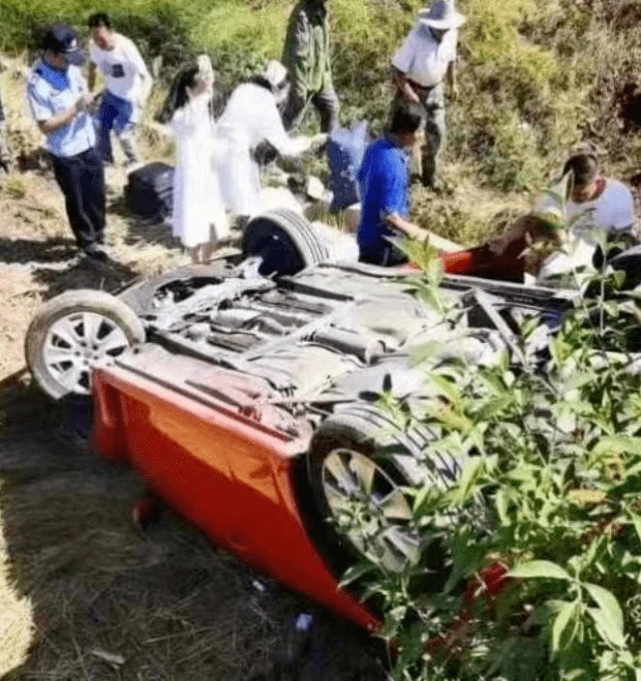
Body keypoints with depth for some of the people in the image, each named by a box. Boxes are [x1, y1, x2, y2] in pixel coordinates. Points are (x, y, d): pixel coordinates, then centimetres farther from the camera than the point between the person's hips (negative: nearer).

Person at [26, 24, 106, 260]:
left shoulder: (70, 67, -4)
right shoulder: (37, 83, -23)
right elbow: (45, 126, -21)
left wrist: (88, 98, -11)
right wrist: (75, 109, -27)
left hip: (88, 145, 6)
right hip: (65, 153, -6)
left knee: (96, 192, 21)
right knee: (76, 200, 12)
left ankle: (98, 231, 45)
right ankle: (87, 241, 33)